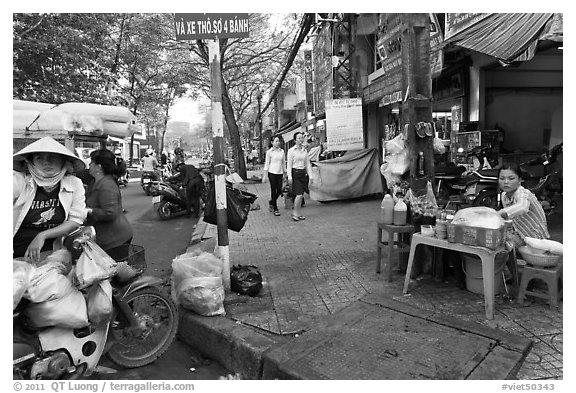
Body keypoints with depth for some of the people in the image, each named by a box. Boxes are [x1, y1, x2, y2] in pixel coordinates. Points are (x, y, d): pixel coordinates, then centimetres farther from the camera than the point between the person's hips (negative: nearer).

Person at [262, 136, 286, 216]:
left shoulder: (282, 151, 8)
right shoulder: (269, 152, -2)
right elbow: (266, 164, -2)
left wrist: (284, 173, 14)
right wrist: (264, 176, -5)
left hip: (280, 173, 4)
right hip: (272, 173, -4)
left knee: (279, 191, 3)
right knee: (273, 191, -1)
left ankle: (271, 202, 31)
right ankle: (275, 209, 8)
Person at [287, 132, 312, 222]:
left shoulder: (304, 150, 12)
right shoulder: (291, 150, -4)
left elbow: (308, 164, 14)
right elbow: (289, 165, -6)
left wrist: (310, 175, 8)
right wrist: (289, 177, -13)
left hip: (303, 173, 6)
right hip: (295, 173, -5)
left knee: (301, 195, 6)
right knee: (299, 195, -12)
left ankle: (297, 213, 17)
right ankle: (295, 213, 3)